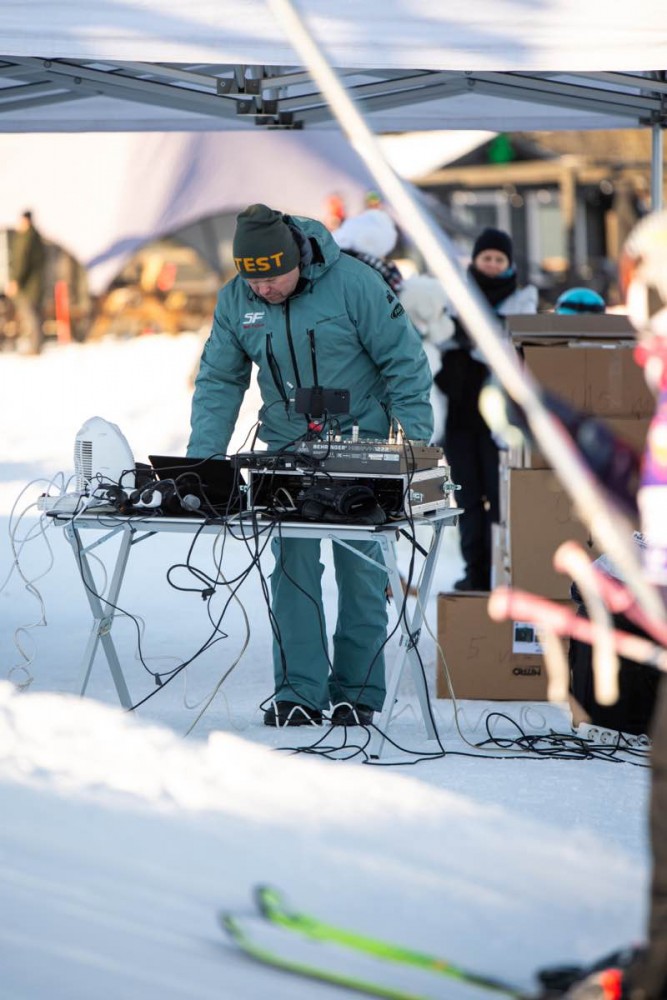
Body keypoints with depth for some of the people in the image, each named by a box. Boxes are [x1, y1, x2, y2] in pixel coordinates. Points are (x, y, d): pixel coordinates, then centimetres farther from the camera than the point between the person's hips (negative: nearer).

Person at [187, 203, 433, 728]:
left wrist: (417, 445, -12)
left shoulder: (353, 284, -15)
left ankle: (358, 691, 8)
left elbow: (404, 363, -10)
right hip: (287, 446, 3)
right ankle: (299, 691, -1)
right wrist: (201, 460, -8)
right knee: (292, 565, -3)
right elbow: (219, 382, 3)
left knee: (360, 566, 0)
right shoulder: (235, 301, -3)